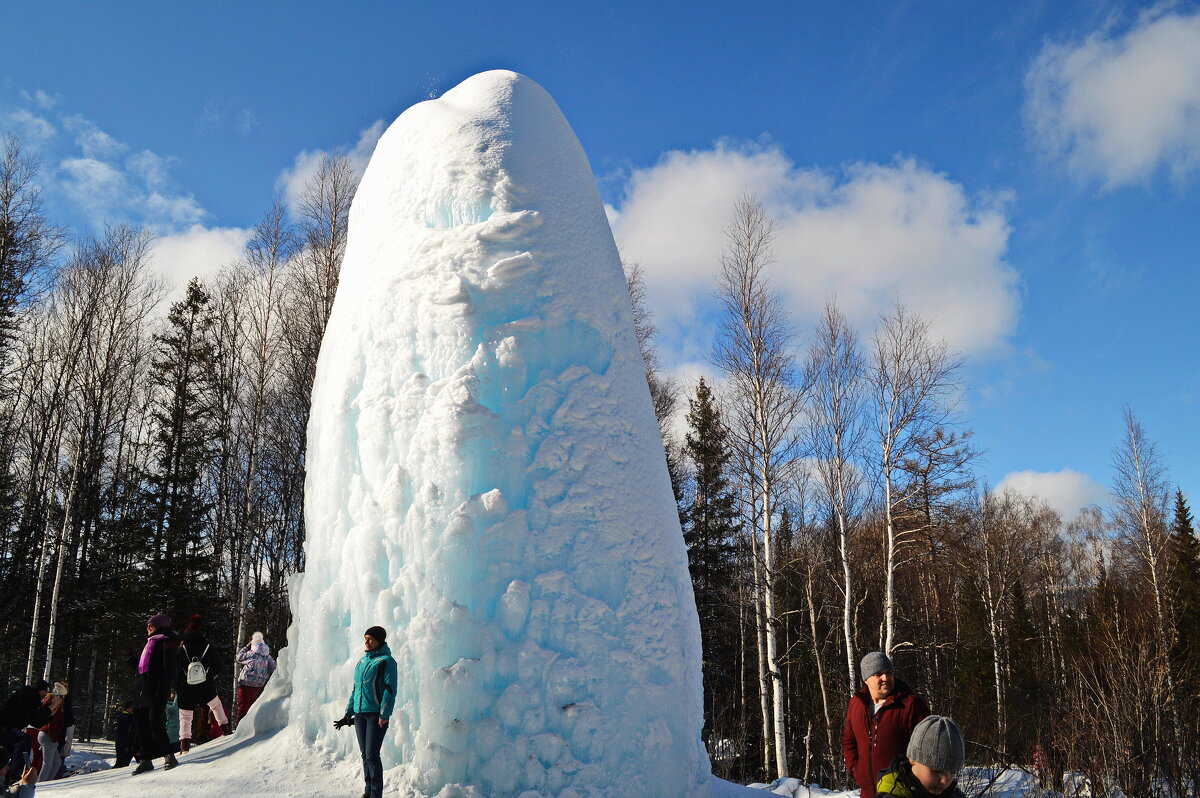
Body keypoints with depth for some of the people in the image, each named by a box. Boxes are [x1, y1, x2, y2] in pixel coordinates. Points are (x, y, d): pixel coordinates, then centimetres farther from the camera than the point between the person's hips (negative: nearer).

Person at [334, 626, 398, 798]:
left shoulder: (386, 661, -7)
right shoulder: (362, 661, 15)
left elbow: (390, 690, -12)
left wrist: (384, 715, -18)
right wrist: (348, 714, 18)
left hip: (376, 714, -7)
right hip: (359, 714, 7)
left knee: (372, 755, -8)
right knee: (365, 755, 11)